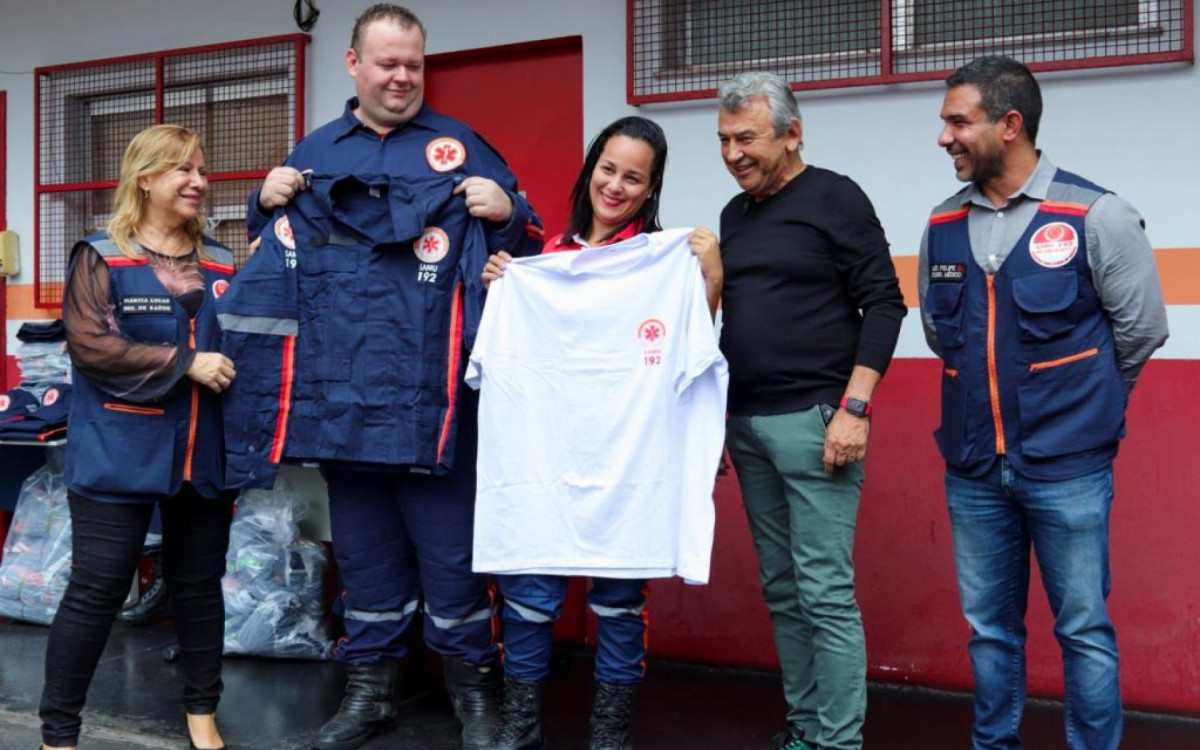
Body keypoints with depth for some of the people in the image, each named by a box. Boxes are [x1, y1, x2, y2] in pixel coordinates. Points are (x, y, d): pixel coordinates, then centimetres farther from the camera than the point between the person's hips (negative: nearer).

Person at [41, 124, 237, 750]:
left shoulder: (221, 265, 11)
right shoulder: (101, 258, -2)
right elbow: (90, 345, -15)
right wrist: (186, 363, -18)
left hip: (202, 454, 5)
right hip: (118, 456, -4)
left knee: (199, 583, 13)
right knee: (95, 591, -1)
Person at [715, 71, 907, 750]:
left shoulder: (834, 198, -4)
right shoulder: (736, 214, 16)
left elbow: (883, 305, -8)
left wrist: (855, 408, -16)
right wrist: (718, 417, 15)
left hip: (812, 421, -7)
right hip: (747, 425, 7)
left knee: (825, 592, -6)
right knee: (782, 591, 11)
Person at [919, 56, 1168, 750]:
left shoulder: (1096, 216, -9)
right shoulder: (943, 226, 4)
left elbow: (1142, 328, 0)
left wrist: (1078, 399, 10)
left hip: (1068, 467, -4)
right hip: (972, 466, 4)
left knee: (1084, 628, 6)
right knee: (989, 626, 14)